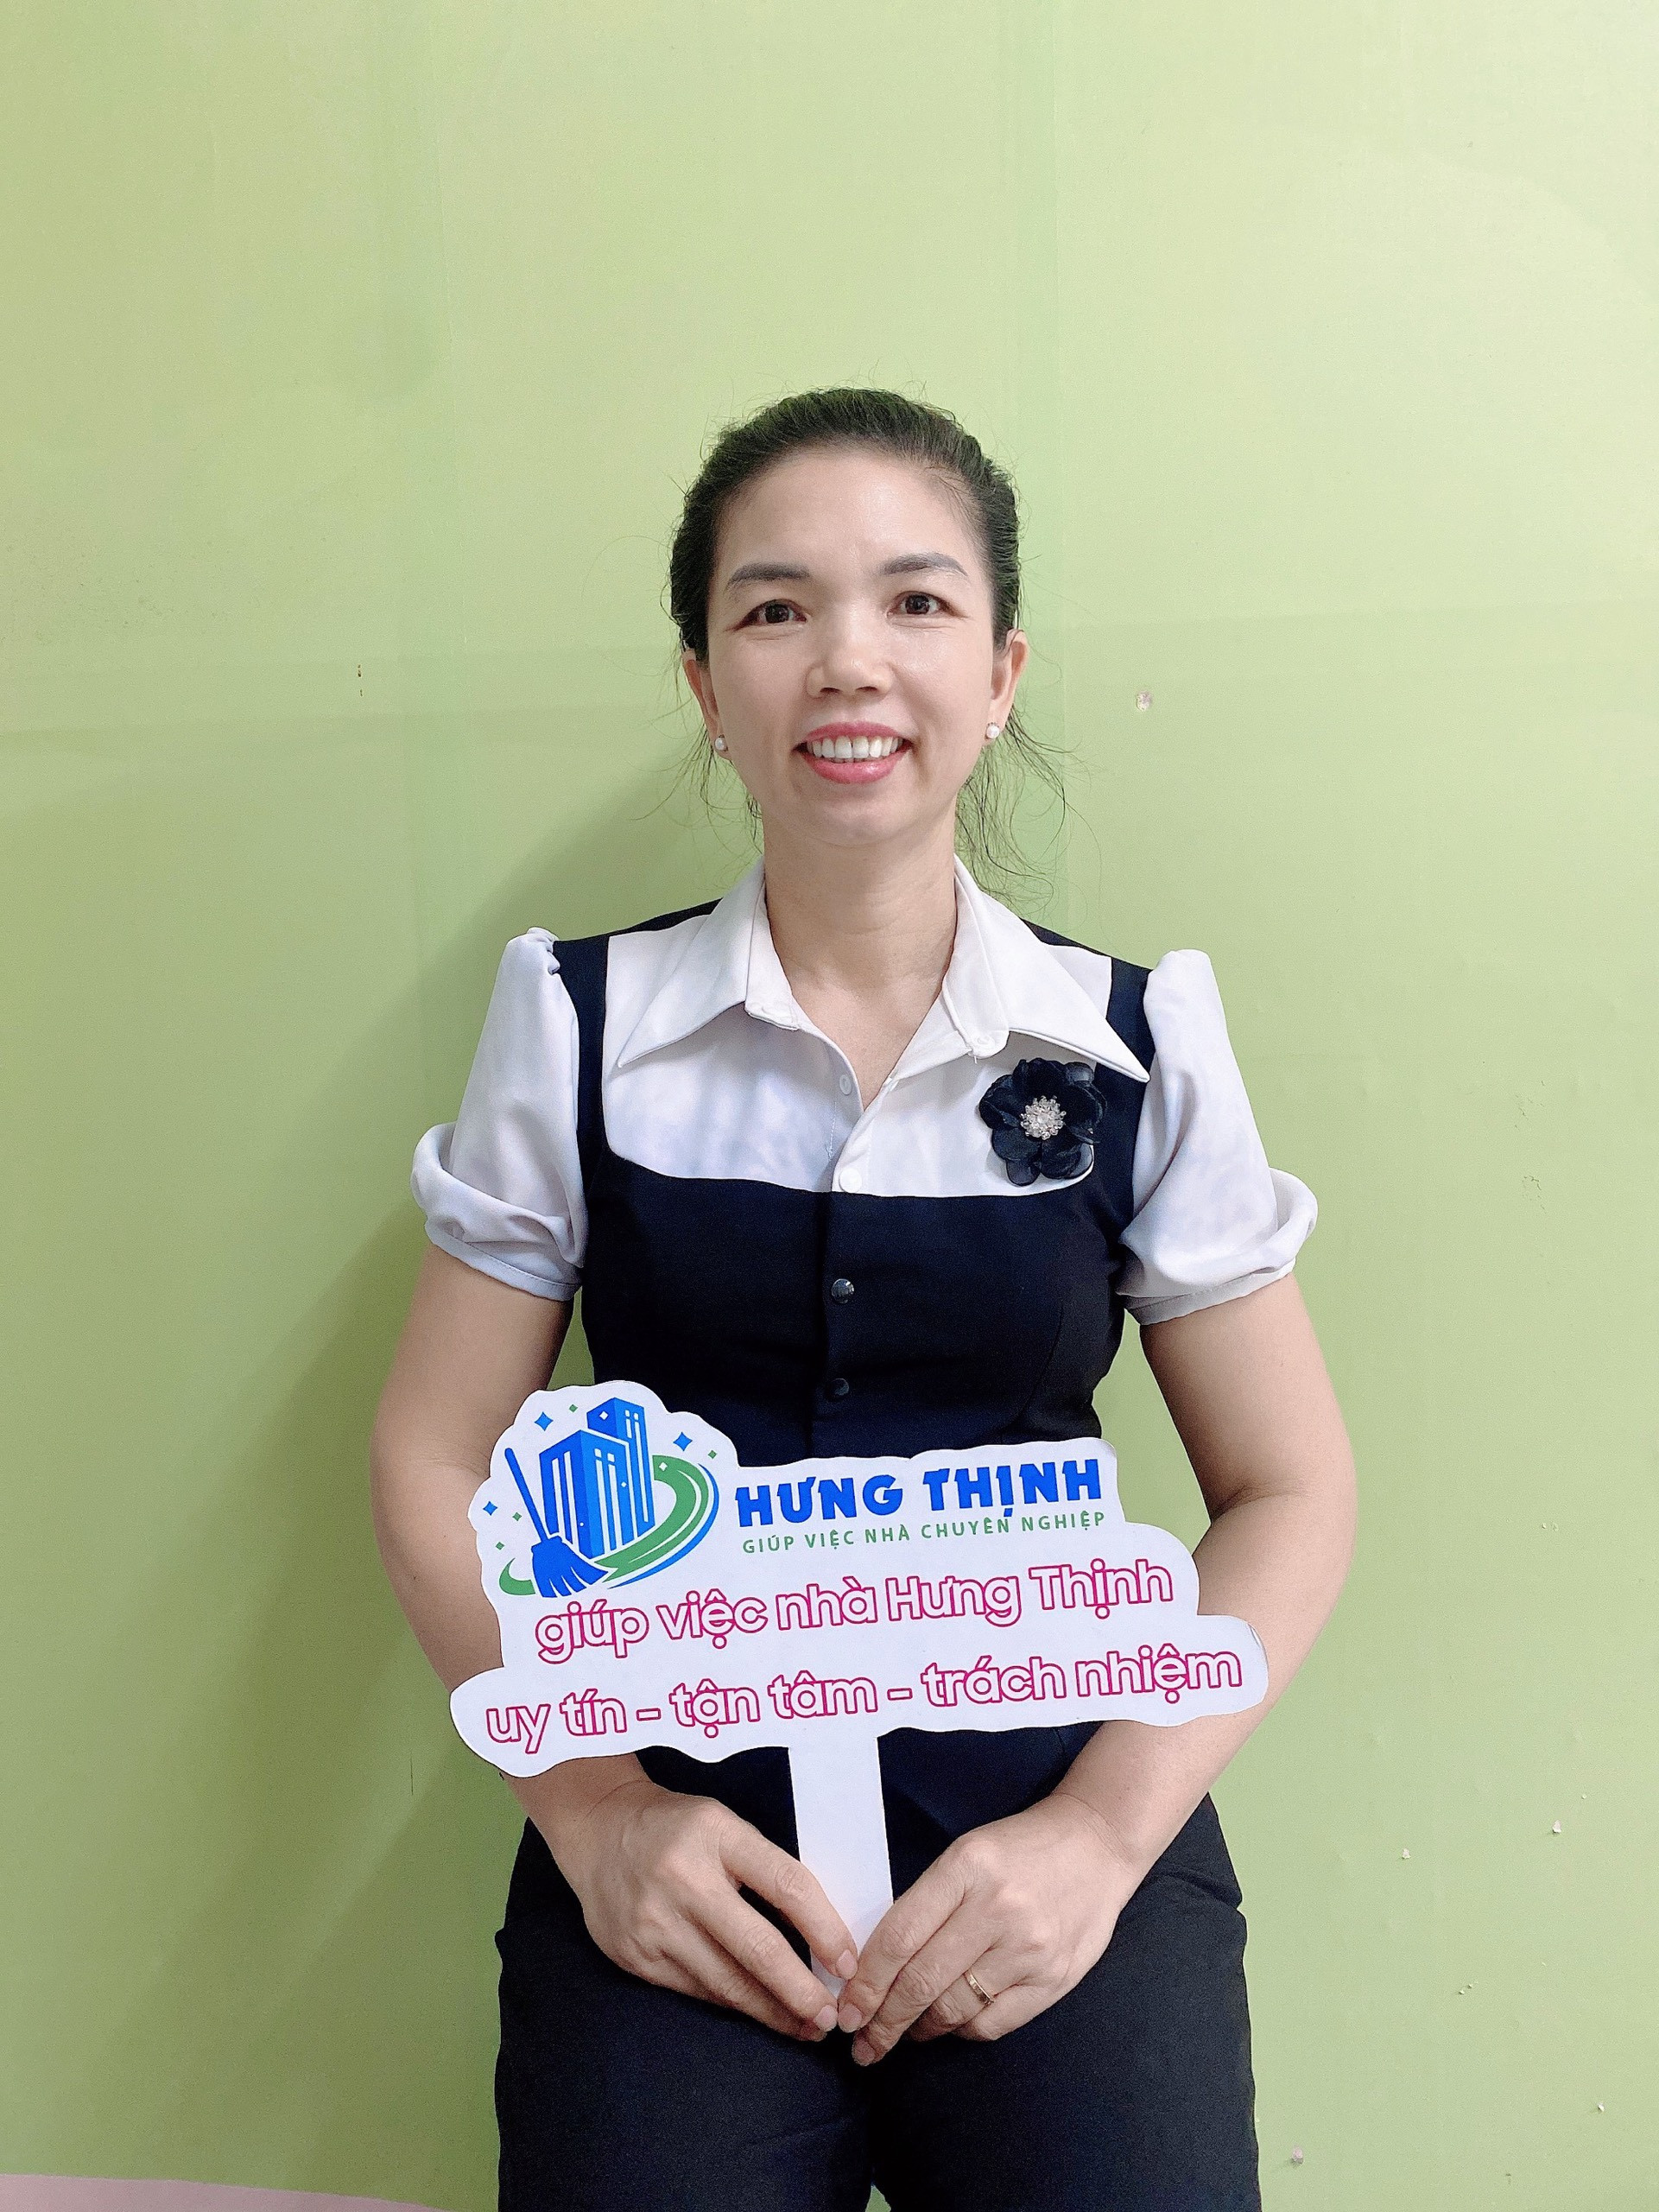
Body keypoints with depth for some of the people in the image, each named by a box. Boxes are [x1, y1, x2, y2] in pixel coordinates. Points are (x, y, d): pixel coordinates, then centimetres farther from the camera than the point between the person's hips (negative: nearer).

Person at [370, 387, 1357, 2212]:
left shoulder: (1138, 1047, 0)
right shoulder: (578, 1027, 1)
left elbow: (1288, 1489, 4)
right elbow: (435, 1459, 4)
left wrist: (1106, 1827, -9)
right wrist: (589, 1807, -8)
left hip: (1056, 1815, 1)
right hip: (675, 1824, 0)